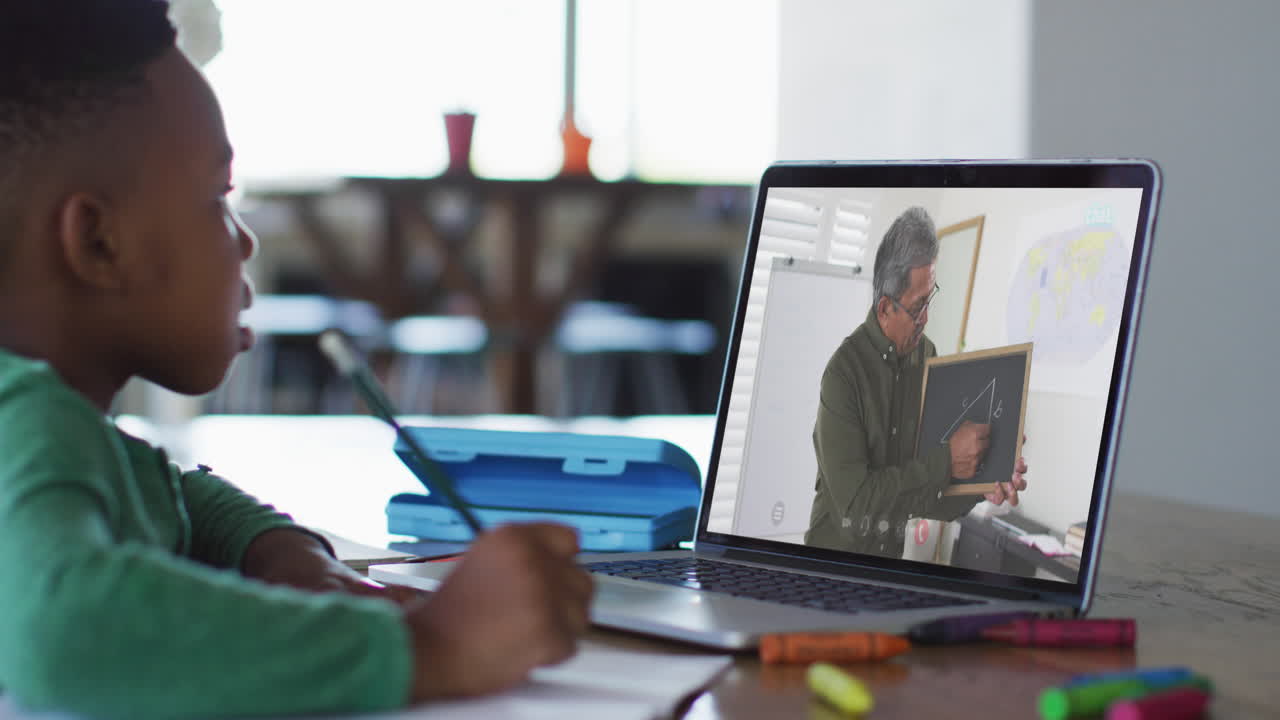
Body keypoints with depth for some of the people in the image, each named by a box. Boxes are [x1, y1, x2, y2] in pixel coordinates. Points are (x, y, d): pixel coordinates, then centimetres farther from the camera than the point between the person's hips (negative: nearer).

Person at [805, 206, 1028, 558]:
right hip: (837, 552, -4)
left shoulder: (927, 357, 3)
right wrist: (946, 461, -18)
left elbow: (930, 496, 4)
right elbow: (855, 502, -19)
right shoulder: (843, 373, -14)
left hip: (896, 556, 4)